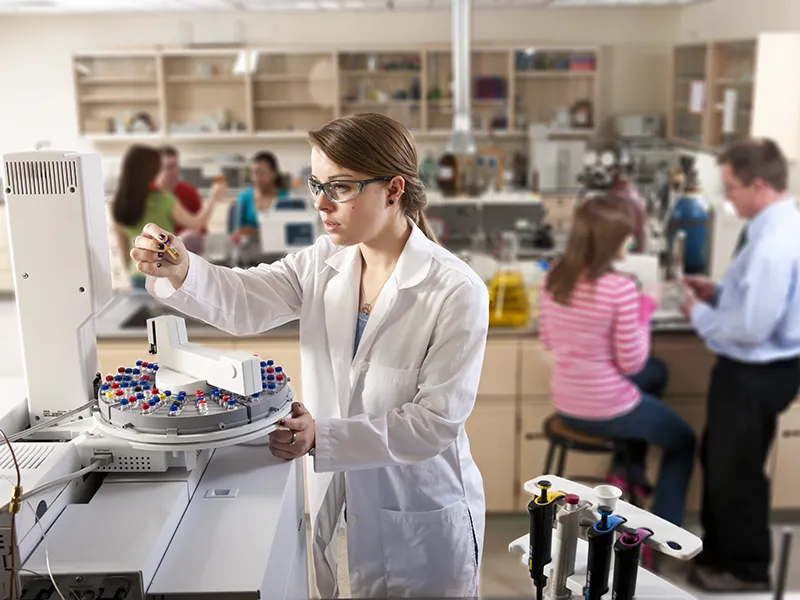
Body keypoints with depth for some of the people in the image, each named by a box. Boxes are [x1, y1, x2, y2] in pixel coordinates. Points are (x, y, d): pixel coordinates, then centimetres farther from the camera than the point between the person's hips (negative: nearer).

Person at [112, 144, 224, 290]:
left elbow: (123, 247, 10)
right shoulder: (161, 199, -15)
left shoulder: (118, 205, 1)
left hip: (138, 276, 5)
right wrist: (213, 198, 9)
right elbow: (196, 224, -3)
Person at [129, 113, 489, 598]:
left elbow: (436, 420, -21)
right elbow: (244, 302, -12)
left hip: (421, 519, -4)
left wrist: (322, 437, -29)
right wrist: (178, 272, -32)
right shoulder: (324, 263, -2)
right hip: (336, 501, 5)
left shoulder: (457, 292, -19)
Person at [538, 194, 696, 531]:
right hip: (607, 411, -6)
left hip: (565, 405, 7)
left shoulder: (554, 278, -5)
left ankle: (628, 470, 36)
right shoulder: (620, 287, -25)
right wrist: (645, 310, -5)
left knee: (656, 372, 34)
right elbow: (632, 363, -17)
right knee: (683, 441, 25)